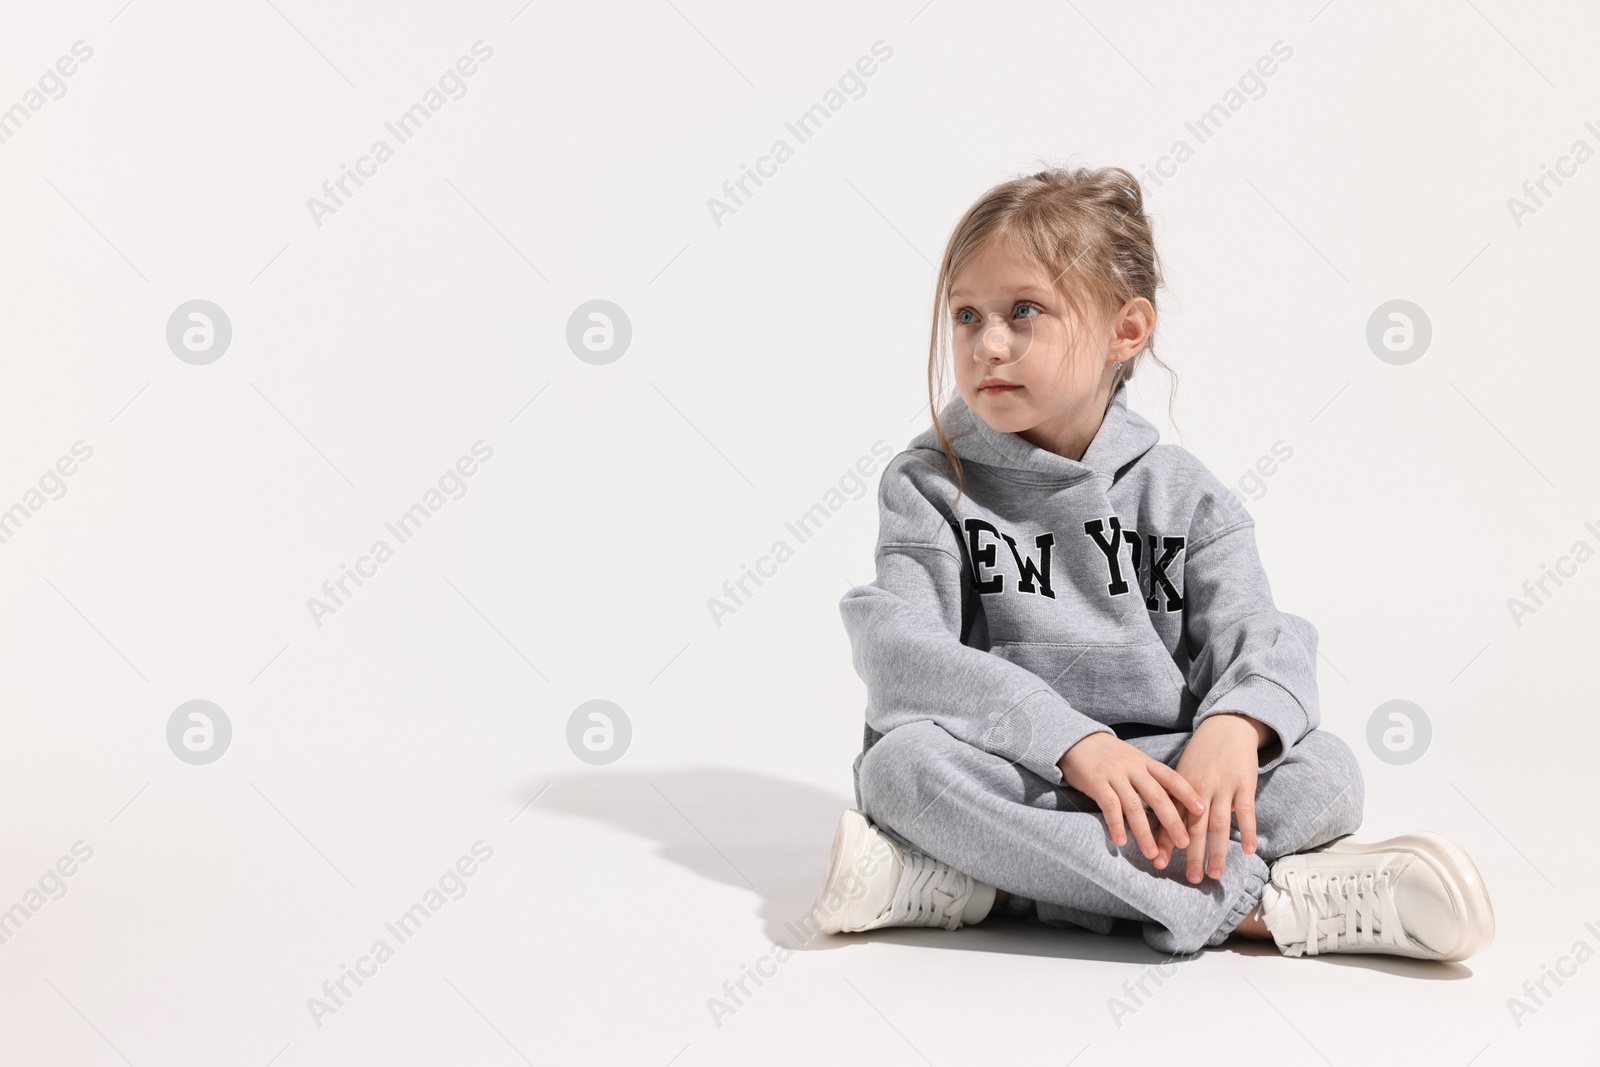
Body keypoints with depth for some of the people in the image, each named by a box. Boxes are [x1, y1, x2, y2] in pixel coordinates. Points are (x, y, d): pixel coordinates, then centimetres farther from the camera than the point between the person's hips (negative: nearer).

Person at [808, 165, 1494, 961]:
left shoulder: (1182, 492, 8)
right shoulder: (930, 484, 2)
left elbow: (1257, 635, -3)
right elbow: (900, 650, -13)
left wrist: (1234, 728, -28)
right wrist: (1072, 739, -27)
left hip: (1154, 779, 2)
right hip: (1006, 779, -2)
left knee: (1324, 772, -21)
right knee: (904, 762, -34)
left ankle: (974, 886, -29)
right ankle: (1261, 902, -31)